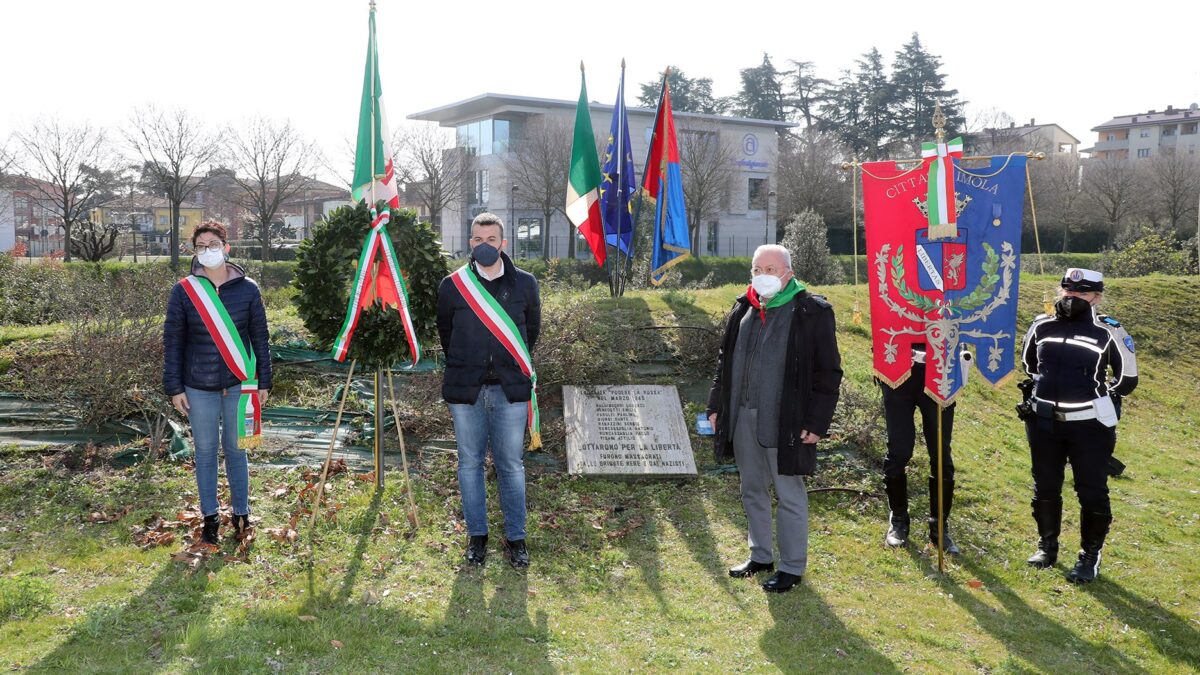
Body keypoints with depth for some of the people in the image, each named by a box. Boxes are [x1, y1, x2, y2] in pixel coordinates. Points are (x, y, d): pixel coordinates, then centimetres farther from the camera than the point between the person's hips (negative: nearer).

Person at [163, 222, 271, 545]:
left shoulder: (247, 289, -1)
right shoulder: (183, 291, -1)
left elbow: (260, 338, 4)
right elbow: (172, 341, 2)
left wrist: (263, 382, 3)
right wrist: (174, 387, -1)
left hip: (239, 385, 0)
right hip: (199, 387, 0)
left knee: (235, 450, 9)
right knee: (205, 452, 9)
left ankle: (241, 513, 21)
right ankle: (210, 516, 21)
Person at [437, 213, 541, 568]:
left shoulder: (524, 284, 2)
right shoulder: (452, 285, 0)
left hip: (510, 389, 0)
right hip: (466, 391, 1)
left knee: (511, 465, 5)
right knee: (470, 463, 8)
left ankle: (516, 537, 16)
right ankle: (476, 535, 21)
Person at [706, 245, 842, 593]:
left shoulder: (812, 312, -9)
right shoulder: (743, 309, 10)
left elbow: (828, 372, -9)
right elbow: (725, 360, 18)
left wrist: (817, 422, -13)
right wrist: (717, 405, 13)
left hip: (784, 422, -6)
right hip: (742, 417, 6)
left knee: (789, 495, 3)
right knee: (752, 491, 16)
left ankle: (792, 567, 17)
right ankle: (760, 555, 32)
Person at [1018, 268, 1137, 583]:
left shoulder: (1108, 332, -10)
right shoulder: (1041, 326, 2)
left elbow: (1127, 379, 2)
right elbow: (1028, 362, 21)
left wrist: (1098, 397, 8)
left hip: (1089, 426, -4)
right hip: (1043, 422, 4)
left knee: (1092, 493, 4)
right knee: (1045, 489, 14)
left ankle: (1090, 556, 20)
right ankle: (1047, 546, 32)